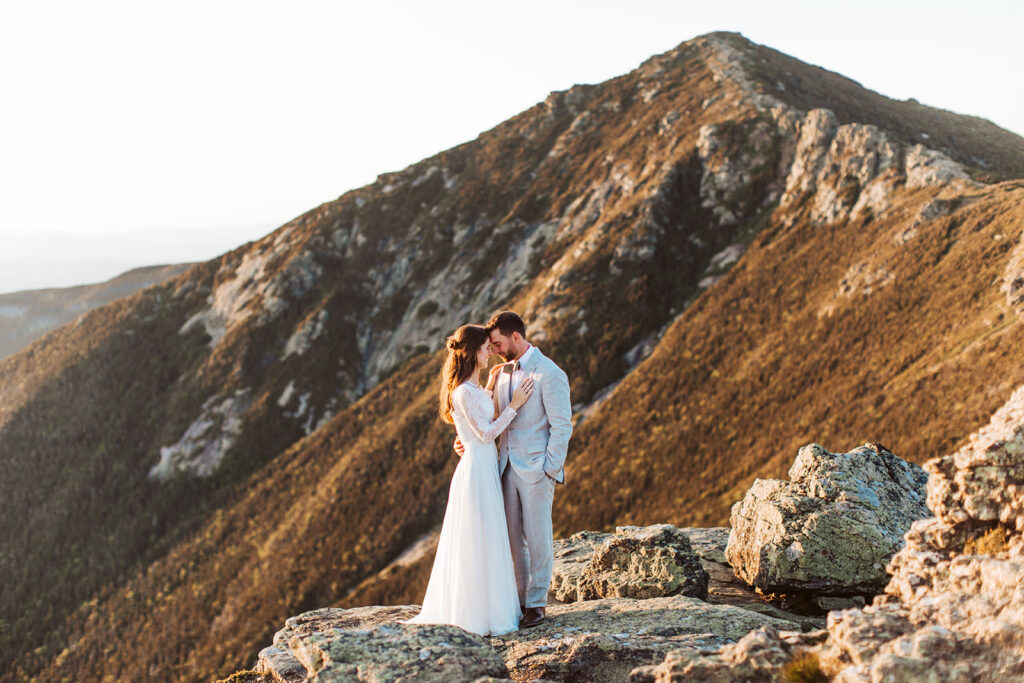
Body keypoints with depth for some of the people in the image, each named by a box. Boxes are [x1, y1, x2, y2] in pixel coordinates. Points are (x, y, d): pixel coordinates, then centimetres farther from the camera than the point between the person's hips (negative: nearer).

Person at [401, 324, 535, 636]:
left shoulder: (473, 388, 11)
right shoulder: (464, 392, -19)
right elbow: (486, 434, -18)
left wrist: (490, 388, 17)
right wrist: (513, 405, -15)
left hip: (486, 469, 10)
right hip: (477, 468, -10)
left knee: (487, 539, 15)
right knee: (480, 542, -2)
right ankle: (480, 614, 6)